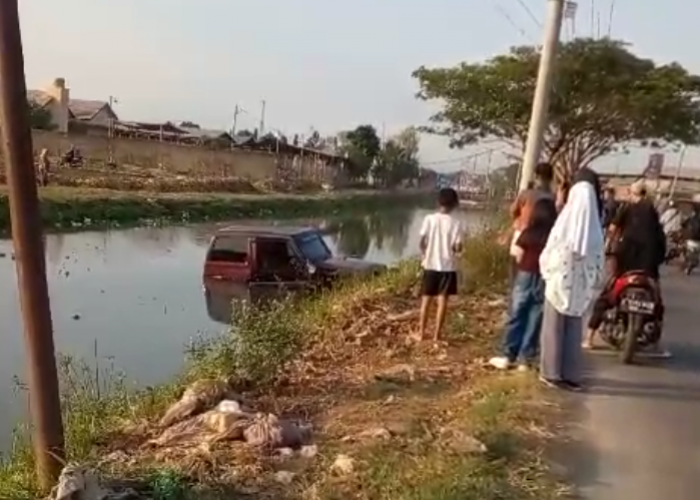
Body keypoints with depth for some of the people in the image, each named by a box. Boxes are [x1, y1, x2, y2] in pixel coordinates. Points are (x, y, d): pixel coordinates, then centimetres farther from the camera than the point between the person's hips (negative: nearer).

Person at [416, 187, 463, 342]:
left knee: (426, 299, 11)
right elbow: (457, 247, -11)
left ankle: (421, 332, 16)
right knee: (442, 300, 5)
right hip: (448, 266, -1)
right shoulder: (455, 223, -9)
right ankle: (436, 334, 8)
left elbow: (422, 243, -5)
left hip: (430, 265, 2)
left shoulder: (429, 219, -6)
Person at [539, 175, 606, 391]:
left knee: (554, 327, 7)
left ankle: (551, 372, 11)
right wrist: (594, 285, 12)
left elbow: (550, 251, -7)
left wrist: (546, 271, 8)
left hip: (560, 280, -3)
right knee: (574, 329, 13)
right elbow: (599, 259, 3)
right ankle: (571, 374, 17)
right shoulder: (595, 228, -1)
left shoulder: (565, 221, -12)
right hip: (581, 285, 3)